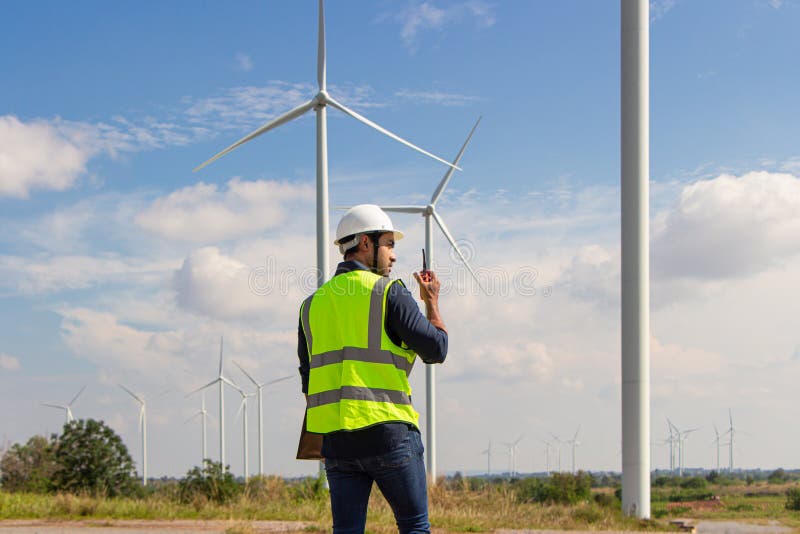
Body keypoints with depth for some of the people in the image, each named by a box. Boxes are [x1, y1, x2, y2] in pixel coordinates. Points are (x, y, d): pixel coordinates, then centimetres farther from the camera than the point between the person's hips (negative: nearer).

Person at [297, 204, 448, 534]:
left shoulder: (313, 303, 14)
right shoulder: (388, 292, -4)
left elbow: (308, 380, 16)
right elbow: (436, 350, -2)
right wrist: (432, 302, 13)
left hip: (337, 439, 5)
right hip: (388, 431, -5)